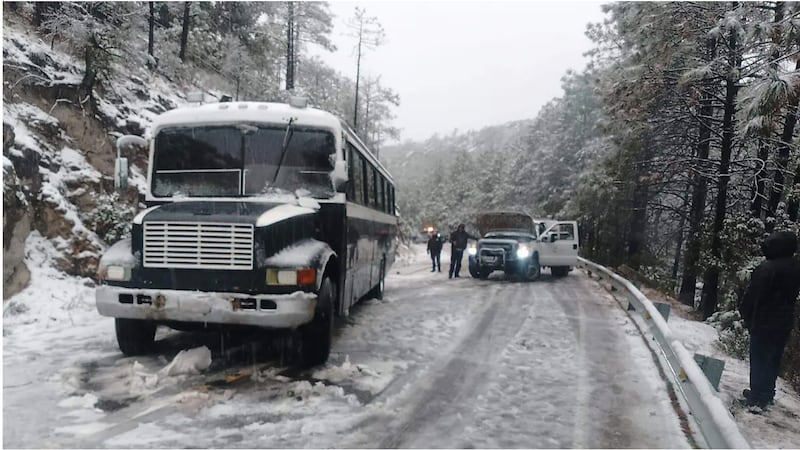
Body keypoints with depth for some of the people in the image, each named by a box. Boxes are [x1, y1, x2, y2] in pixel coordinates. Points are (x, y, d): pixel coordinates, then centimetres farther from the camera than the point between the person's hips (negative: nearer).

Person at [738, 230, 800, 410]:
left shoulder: (767, 268, -20)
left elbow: (752, 295, -16)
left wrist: (745, 314, -2)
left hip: (764, 323, -7)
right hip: (785, 323, 7)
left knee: (759, 360, 1)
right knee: (773, 360, 17)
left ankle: (757, 397, 5)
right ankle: (767, 393, 29)